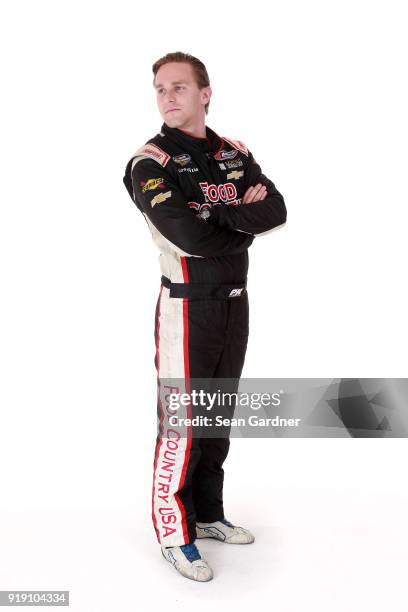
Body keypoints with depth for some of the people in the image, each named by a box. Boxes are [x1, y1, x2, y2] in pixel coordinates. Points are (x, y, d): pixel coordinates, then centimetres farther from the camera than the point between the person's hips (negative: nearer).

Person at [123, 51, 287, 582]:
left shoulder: (236, 154, 8)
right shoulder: (150, 163, -11)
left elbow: (276, 210, -5)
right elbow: (189, 237, -23)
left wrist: (223, 215, -20)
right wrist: (245, 225, -9)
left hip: (236, 301, 6)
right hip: (188, 305, -6)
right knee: (181, 421, -1)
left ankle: (208, 513, 33)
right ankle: (175, 533, 16)